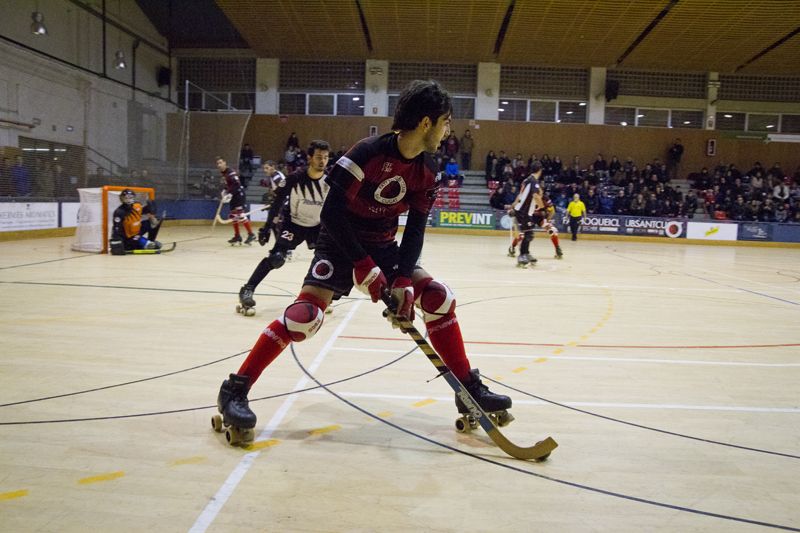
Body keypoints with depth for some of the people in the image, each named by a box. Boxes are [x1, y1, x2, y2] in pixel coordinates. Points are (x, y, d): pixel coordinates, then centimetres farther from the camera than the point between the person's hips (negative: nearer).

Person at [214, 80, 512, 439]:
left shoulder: (426, 170, -3)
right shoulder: (368, 153, -24)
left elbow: (415, 230, -3)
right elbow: (331, 213, -24)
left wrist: (404, 282, -15)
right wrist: (364, 267, -25)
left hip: (383, 247, 6)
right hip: (340, 243, -6)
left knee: (439, 298, -5)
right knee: (305, 315, -23)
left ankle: (470, 388, 7)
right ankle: (234, 391, -8)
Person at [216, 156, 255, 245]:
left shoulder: (231, 172, -17)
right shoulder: (223, 173, 13)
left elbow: (236, 185, -26)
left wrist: (229, 194, -28)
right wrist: (224, 191, 11)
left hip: (239, 194, -10)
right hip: (233, 196, 10)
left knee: (240, 214, -17)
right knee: (233, 215, 10)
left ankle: (251, 234, -15)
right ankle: (237, 236, 18)